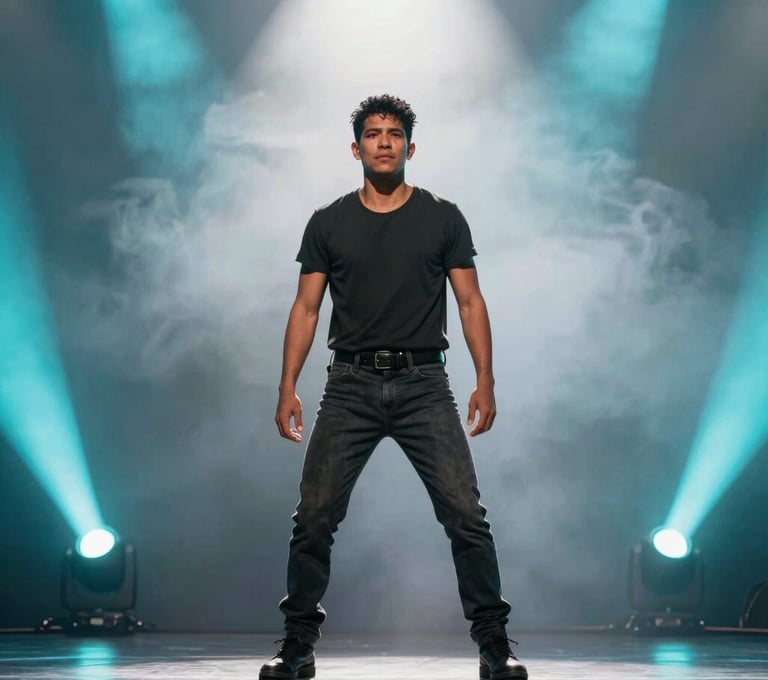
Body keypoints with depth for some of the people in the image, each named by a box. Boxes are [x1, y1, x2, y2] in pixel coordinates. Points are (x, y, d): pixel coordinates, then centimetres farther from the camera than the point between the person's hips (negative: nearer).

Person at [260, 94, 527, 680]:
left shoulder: (443, 219, 5)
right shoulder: (328, 224, 7)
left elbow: (471, 302, 4)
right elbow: (307, 308, 7)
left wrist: (485, 382, -6)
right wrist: (288, 388, -2)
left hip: (423, 383, -1)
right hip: (351, 384, 1)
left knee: (466, 515, -8)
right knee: (314, 518, -1)